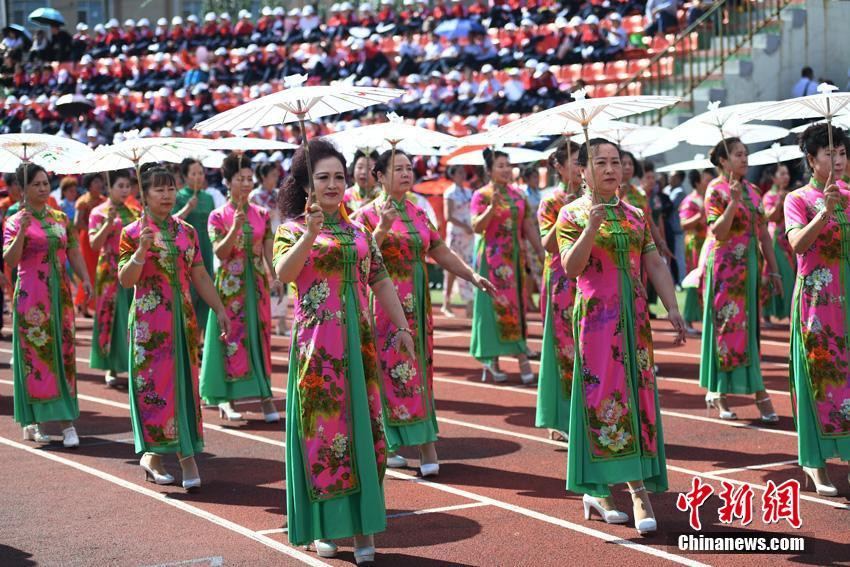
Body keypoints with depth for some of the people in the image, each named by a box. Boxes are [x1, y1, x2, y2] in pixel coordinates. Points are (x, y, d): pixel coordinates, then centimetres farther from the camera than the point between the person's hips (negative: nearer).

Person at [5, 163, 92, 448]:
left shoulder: (61, 219, 11)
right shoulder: (15, 221, -2)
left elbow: (74, 253, 13)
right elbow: (10, 259, -13)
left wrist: (85, 278, -2)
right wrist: (22, 231, -25)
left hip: (60, 294, 4)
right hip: (31, 296, -4)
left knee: (64, 354, 1)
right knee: (34, 353, -2)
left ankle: (67, 421, 2)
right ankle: (32, 422, 8)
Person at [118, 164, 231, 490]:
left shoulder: (187, 232, 10)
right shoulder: (133, 233, -3)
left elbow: (200, 277, 13)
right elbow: (125, 280, -10)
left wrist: (220, 310, 10)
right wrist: (141, 251, -22)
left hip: (183, 319, 4)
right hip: (149, 321, -4)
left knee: (184, 382, 3)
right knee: (154, 383, -3)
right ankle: (154, 455, 8)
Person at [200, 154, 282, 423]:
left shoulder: (262, 214, 7)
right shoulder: (218, 216, -2)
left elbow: (268, 251, 6)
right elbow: (220, 252, -11)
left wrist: (275, 278, -8)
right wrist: (235, 227, -23)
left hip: (257, 282, 3)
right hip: (230, 284, -3)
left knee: (260, 335, 2)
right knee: (231, 336, -2)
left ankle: (265, 395, 4)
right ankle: (225, 398, 5)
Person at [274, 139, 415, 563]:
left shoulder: (359, 231, 13)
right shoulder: (292, 228, 1)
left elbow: (381, 282, 16)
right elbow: (283, 273, -17)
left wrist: (402, 326, 10)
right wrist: (310, 234, -27)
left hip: (359, 341, 4)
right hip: (316, 343, -4)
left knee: (363, 425, 3)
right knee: (321, 426, -1)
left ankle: (362, 525, 9)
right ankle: (323, 526, 8)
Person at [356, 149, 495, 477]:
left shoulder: (418, 214, 12)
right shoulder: (369, 214, -5)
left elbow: (440, 252, 16)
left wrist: (472, 276, 8)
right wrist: (382, 229, -25)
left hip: (417, 305, 6)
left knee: (420, 369, 4)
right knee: (390, 368, -4)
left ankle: (426, 444, 8)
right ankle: (385, 446, 5)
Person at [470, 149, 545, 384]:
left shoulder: (517, 195, 12)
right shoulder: (481, 195, -4)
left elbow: (529, 226, 13)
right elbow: (477, 227, -14)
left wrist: (541, 252, 8)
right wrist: (491, 208, -27)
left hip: (515, 256, 5)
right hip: (492, 257, -5)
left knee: (516, 304, 4)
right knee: (497, 304, -5)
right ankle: (492, 359, 2)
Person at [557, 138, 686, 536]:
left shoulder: (635, 216, 13)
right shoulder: (572, 214, -1)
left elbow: (655, 265, 12)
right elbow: (570, 268, -14)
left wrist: (672, 308, 2)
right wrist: (591, 228, -26)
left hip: (635, 319, 5)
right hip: (596, 319, -4)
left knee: (638, 396, 1)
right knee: (601, 395, -4)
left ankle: (639, 490, 5)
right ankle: (595, 489, 7)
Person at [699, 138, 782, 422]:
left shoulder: (751, 189, 11)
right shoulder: (716, 190, -8)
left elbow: (763, 232, 12)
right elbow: (717, 232, -18)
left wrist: (774, 270, 10)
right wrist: (733, 202, -27)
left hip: (749, 266, 6)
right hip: (725, 267, -6)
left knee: (750, 326, 7)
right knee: (727, 325, -3)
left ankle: (757, 390, 12)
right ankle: (718, 393, 4)